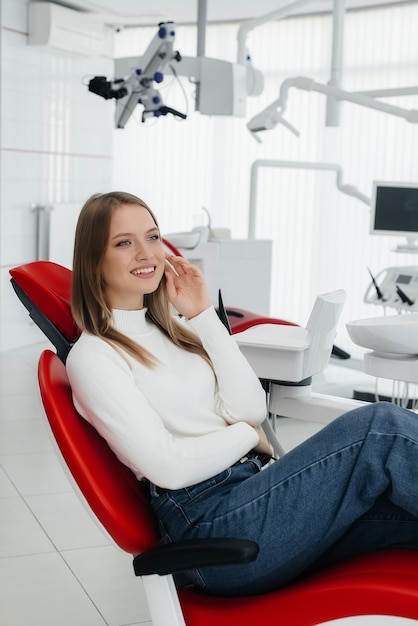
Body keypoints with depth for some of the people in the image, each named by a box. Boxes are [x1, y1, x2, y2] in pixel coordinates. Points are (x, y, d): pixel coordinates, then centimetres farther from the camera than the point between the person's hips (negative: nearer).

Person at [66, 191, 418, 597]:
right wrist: (247, 435, 1)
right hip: (207, 521, -7)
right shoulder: (92, 357, -3)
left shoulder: (173, 328, 18)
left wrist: (203, 316, 3)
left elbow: (252, 409, 5)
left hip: (254, 488, 7)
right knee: (382, 426, -21)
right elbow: (168, 467, -13)